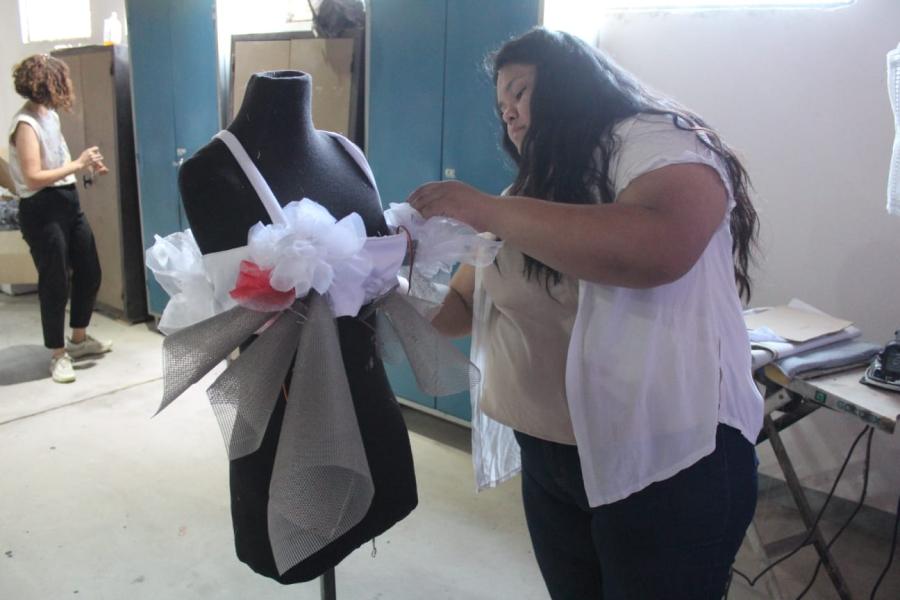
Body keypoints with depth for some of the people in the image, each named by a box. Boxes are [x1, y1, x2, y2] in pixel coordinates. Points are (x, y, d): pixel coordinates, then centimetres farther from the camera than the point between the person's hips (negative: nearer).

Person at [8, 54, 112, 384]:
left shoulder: (50, 115, 10)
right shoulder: (25, 124, -17)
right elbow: (33, 178, -23)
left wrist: (87, 165, 5)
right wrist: (77, 164, -21)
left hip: (68, 202, 9)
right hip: (42, 211, -9)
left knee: (89, 272, 16)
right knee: (55, 283, 0)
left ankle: (79, 339, 35)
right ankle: (59, 354, 16)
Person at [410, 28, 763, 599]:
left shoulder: (654, 140, -9)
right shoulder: (527, 199, 13)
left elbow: (658, 248, -30)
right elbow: (464, 308, 13)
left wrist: (487, 209, -23)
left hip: (665, 459, -6)